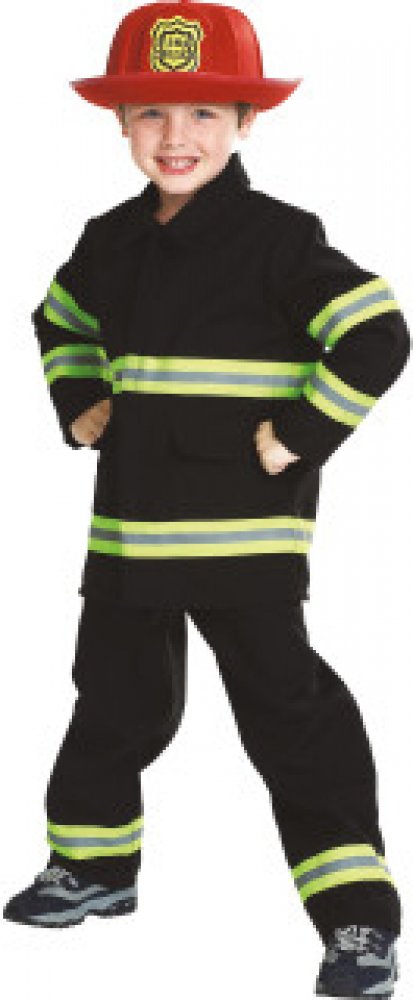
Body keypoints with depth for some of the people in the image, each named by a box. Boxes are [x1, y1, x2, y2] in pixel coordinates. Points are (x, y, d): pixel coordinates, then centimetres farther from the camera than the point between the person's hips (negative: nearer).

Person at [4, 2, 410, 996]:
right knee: (115, 696, 20)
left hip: (247, 528, -7)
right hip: (127, 522, 7)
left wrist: (303, 434, -18)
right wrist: (80, 407, 15)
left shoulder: (277, 240, -12)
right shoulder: (111, 242, 9)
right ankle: (94, 864, 39)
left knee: (287, 708, -7)